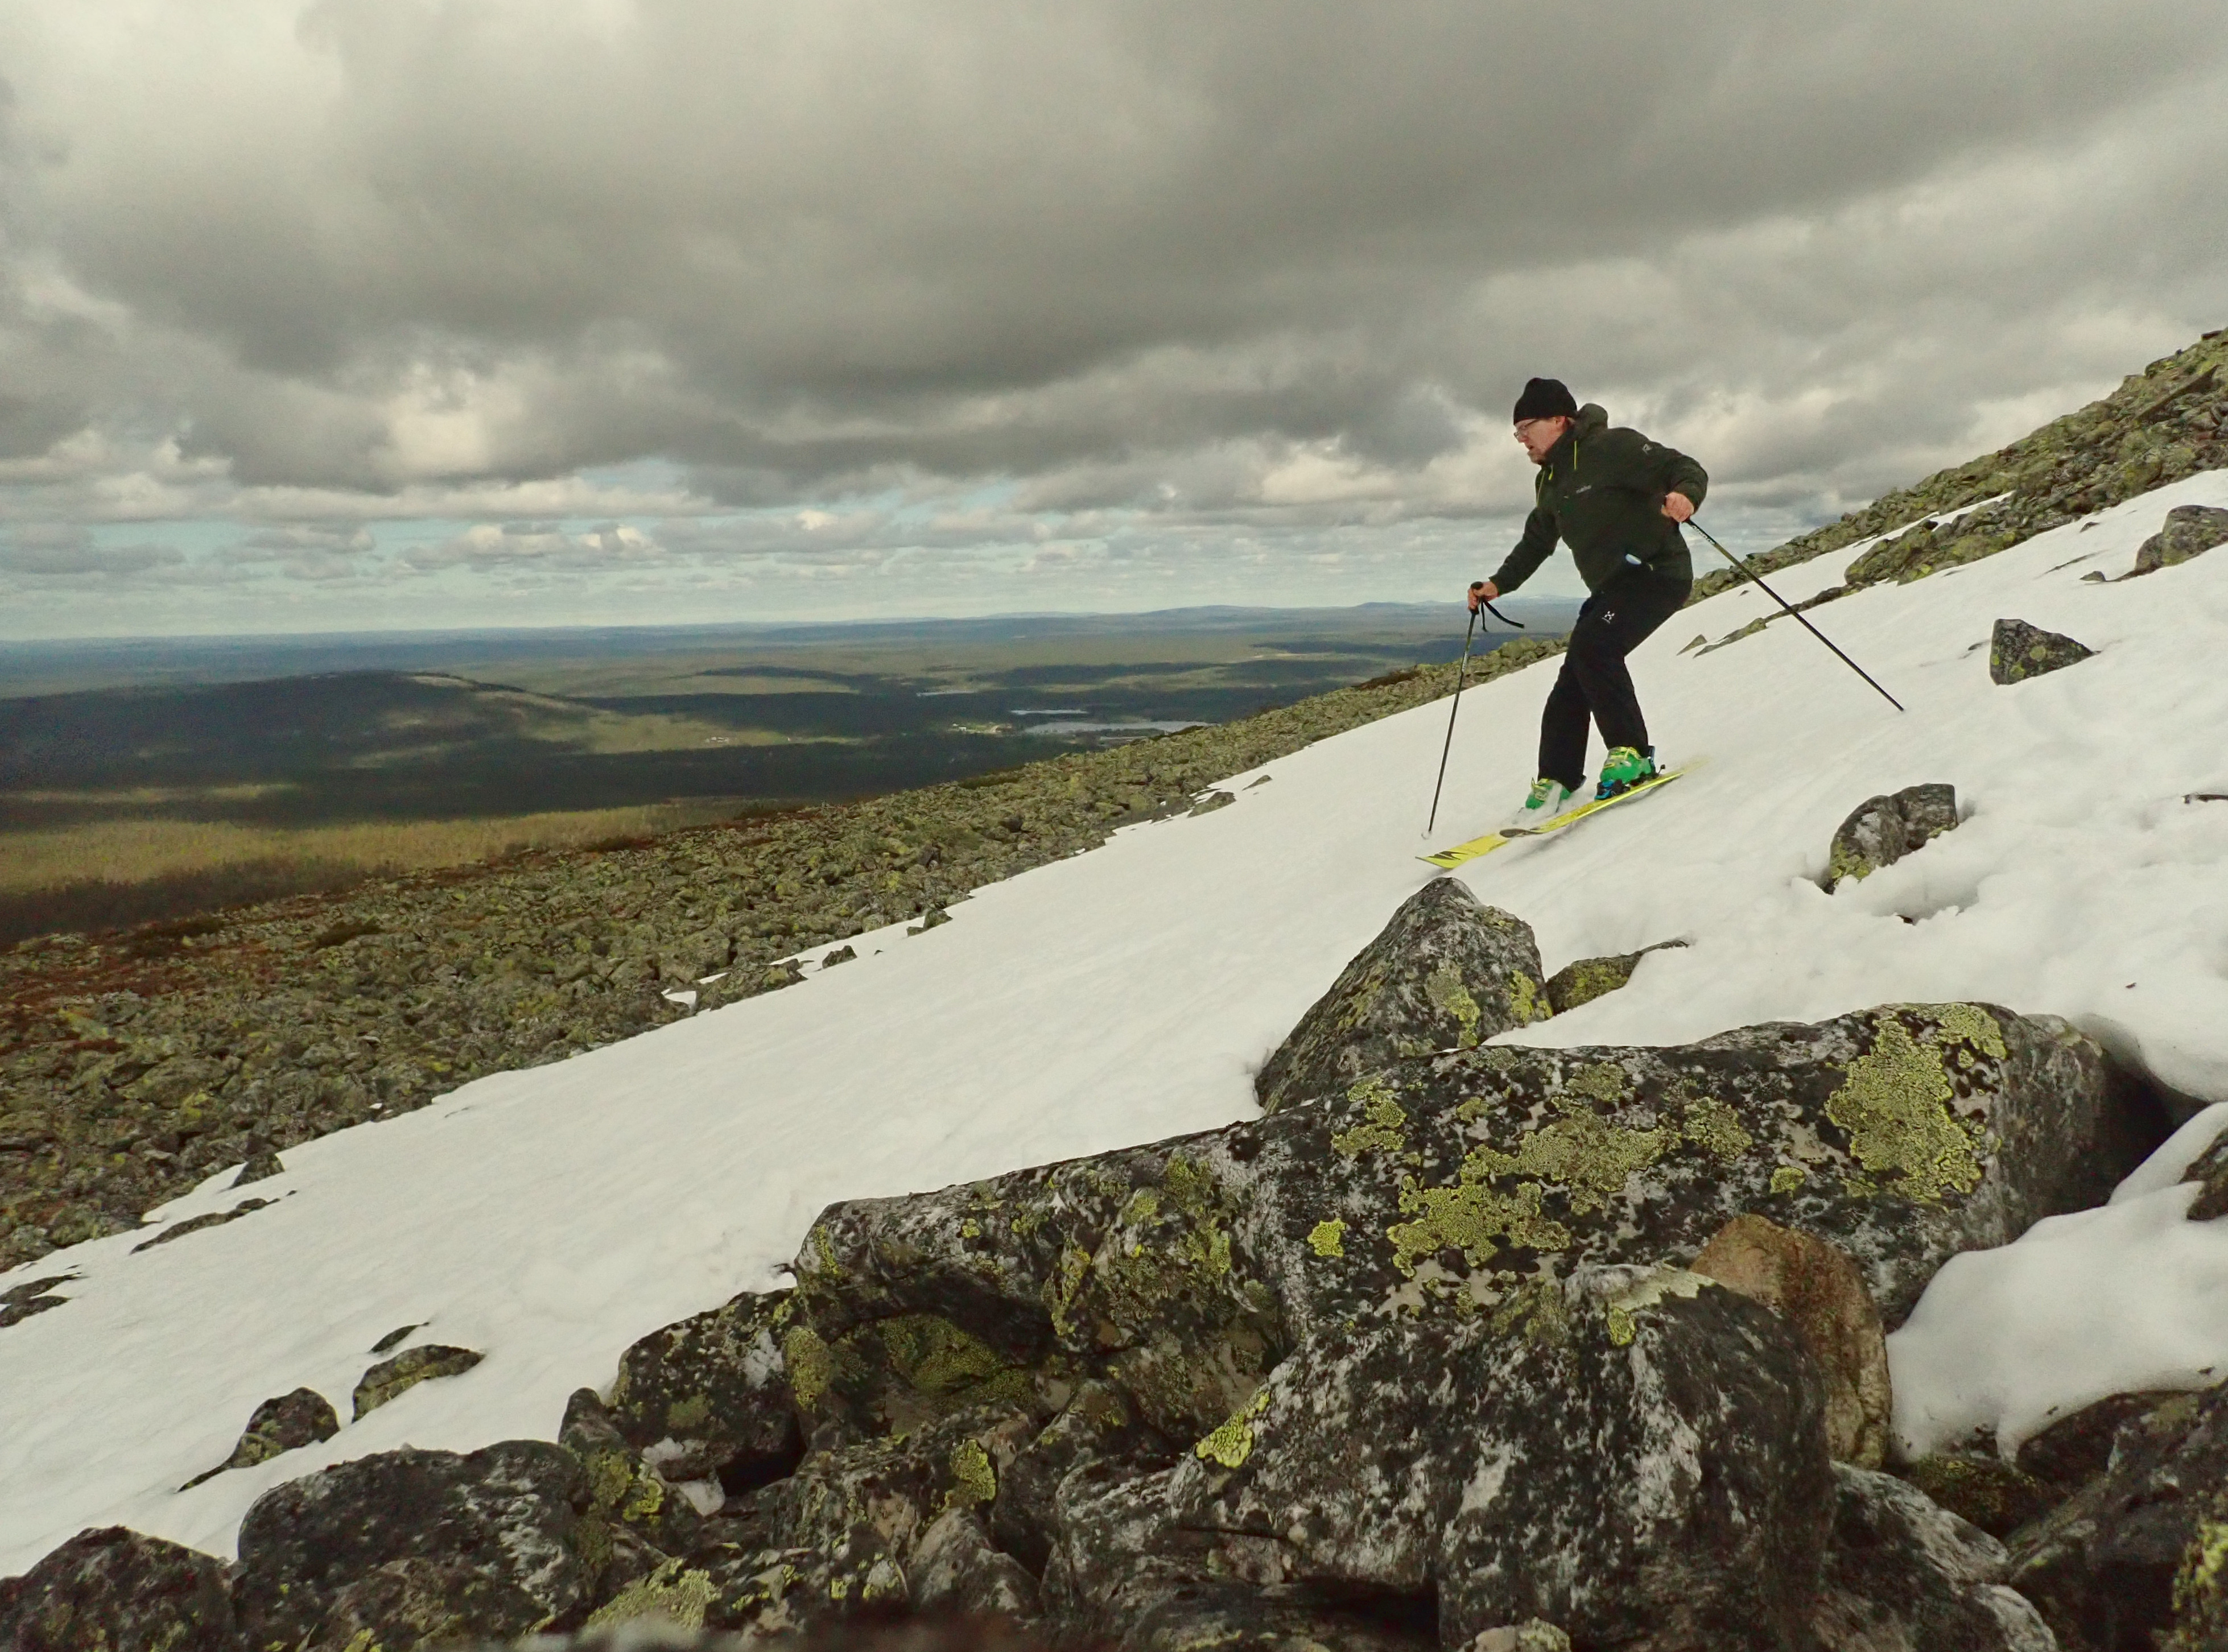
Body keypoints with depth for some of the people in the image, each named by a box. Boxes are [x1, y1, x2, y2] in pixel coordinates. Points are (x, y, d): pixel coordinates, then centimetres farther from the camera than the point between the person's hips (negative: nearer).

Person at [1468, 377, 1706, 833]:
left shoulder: (1613, 447, -12)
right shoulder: (1549, 482, 14)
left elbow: (1688, 470, -15)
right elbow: (1535, 542, 29)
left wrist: (1683, 496, -37)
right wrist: (1499, 584, 19)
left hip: (1657, 572, -9)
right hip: (1610, 587, 9)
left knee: (1592, 647, -27)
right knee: (1572, 682, 0)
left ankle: (1632, 755, -19)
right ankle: (1556, 783, 4)